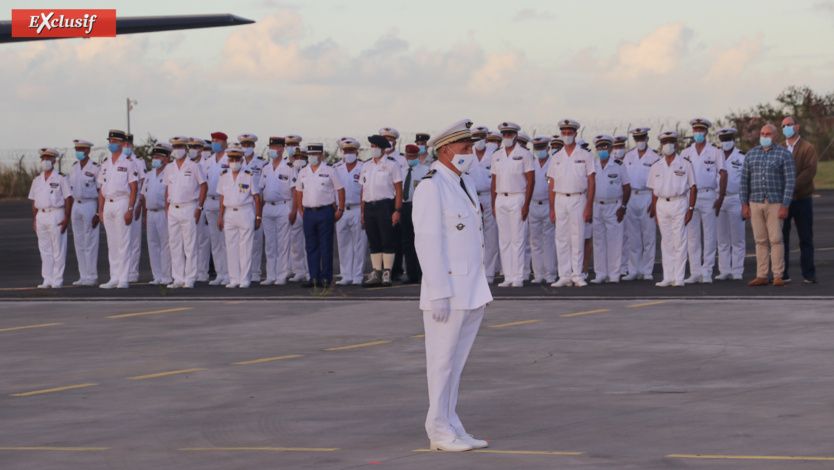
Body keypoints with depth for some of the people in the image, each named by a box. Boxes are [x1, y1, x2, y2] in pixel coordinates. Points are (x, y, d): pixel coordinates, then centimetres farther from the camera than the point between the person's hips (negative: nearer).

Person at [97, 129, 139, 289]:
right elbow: (101, 188, 18)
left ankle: (124, 279, -6)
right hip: (108, 205, 6)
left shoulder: (128, 163, -3)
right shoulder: (105, 164, 15)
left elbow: (134, 188, -8)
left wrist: (130, 209, -16)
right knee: (111, 243, 7)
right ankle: (114, 278, 11)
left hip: (122, 202, -6)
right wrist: (100, 210, 10)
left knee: (123, 242, -7)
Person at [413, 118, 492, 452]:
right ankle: (440, 431, 4)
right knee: (442, 361, -1)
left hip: (472, 291, 8)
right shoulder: (431, 187, -12)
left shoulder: (465, 184, 16)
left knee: (457, 361, 12)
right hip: (447, 292, -8)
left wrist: (482, 288, 19)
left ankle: (451, 427, 17)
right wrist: (439, 294, -21)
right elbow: (427, 242, -17)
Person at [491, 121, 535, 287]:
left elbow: (531, 180, -5)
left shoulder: (524, 154, -2)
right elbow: (494, 181, 15)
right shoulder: (497, 155, 13)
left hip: (517, 199, -5)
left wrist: (526, 204, -12)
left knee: (517, 239, -6)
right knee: (504, 240, 4)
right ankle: (508, 276, 7)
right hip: (501, 199, 5)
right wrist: (493, 204, 8)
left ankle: (518, 277, -3)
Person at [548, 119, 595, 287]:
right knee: (562, 239, 1)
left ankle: (577, 275, 2)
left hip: (578, 199, -3)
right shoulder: (556, 158, 12)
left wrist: (589, 206, -9)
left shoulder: (585, 156, 3)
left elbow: (591, 182, -1)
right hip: (560, 199, 3)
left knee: (578, 238, -3)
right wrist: (551, 208, 5)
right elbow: (552, 185, 12)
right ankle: (565, 275, 5)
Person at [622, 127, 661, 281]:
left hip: (647, 197, -4)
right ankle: (634, 271, 8)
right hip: (631, 198, 4)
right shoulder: (629, 157, 12)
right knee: (633, 237, 4)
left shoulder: (654, 157, -1)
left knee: (649, 236, -2)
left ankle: (647, 271, 3)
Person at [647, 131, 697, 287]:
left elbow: (693, 188, 1)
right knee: (666, 243, 5)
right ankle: (668, 277, 8)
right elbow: (654, 191, 14)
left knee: (679, 242, -5)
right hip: (662, 205, 4)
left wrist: (691, 209, -7)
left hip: (679, 204, -4)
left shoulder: (685, 164, 2)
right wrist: (654, 212, 8)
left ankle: (679, 278, -3)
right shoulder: (656, 167, 12)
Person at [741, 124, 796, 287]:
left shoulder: (784, 154, -4)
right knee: (760, 241, 5)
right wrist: (744, 204, 3)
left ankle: (778, 276, -1)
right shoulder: (751, 154, 8)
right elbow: (744, 180, 10)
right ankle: (761, 276, 7)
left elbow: (790, 181, -8)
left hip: (775, 203, -4)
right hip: (755, 203, 4)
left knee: (776, 240, -6)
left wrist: (785, 206, -14)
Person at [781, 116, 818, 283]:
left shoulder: (808, 148, 3)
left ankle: (809, 274, 3)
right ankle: (782, 274, 5)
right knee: (781, 237, 1)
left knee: (806, 238, 0)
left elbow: (809, 171, -10)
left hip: (802, 199, -2)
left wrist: (793, 187, -20)